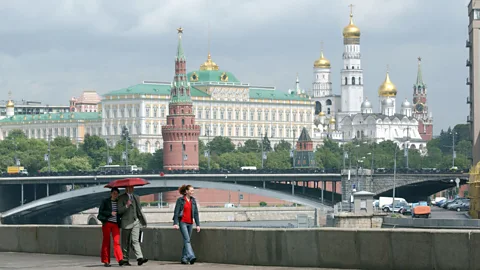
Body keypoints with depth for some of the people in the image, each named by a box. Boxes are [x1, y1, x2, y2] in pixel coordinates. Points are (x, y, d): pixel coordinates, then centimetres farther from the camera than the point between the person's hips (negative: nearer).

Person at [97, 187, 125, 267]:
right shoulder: (105, 201, 5)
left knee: (117, 242, -10)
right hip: (107, 223, -2)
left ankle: (120, 259, -20)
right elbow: (100, 211, -2)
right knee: (106, 242, 1)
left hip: (115, 224, 2)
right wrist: (110, 213, -12)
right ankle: (106, 261, 5)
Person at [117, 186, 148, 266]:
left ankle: (139, 258, -19)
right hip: (127, 222, -3)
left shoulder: (136, 197, 17)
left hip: (136, 222, 3)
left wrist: (142, 220, 20)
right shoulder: (121, 198, -1)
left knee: (135, 240, -8)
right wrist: (126, 206, -22)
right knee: (126, 242, 2)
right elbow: (119, 211, -8)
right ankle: (125, 260, 9)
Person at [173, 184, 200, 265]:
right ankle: (191, 257, -28)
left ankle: (184, 259, 14)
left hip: (190, 223, 5)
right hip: (182, 222, -5)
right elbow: (176, 212, -6)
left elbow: (196, 213, 10)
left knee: (187, 240, 8)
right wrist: (175, 223, -14)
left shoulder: (193, 200, 9)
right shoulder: (180, 200, -5)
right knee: (187, 240, -16)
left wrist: (198, 224, 6)